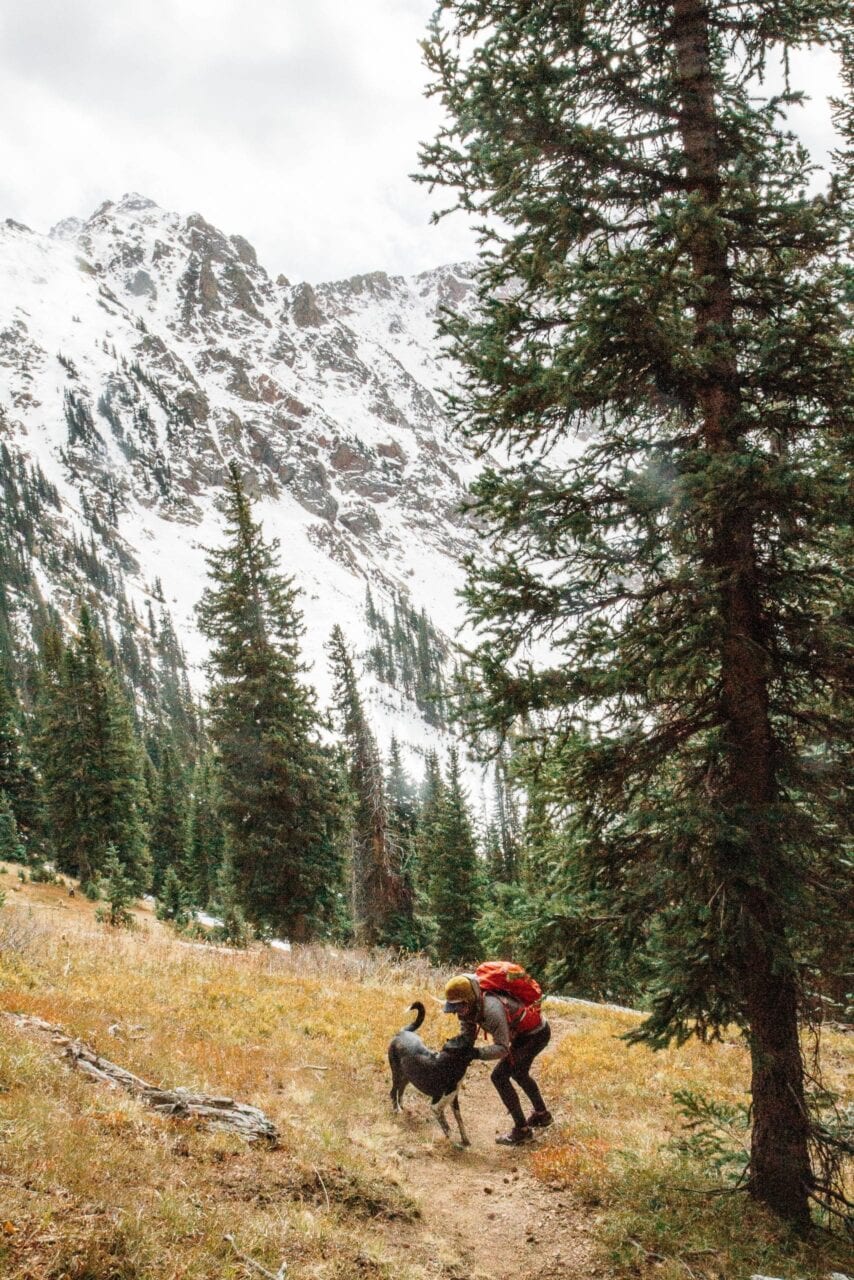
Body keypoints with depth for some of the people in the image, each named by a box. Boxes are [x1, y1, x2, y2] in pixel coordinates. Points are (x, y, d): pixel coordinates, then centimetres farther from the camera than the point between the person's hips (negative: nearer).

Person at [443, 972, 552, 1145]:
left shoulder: (491, 1009, -37)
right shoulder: (470, 1006, -9)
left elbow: (502, 1048, -35)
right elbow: (466, 1036, -3)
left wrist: (475, 1053, -44)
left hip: (536, 1034, -10)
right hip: (524, 1032, 10)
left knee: (499, 1076, -11)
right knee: (518, 1072, 28)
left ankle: (522, 1130, -1)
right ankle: (542, 1114, 49)